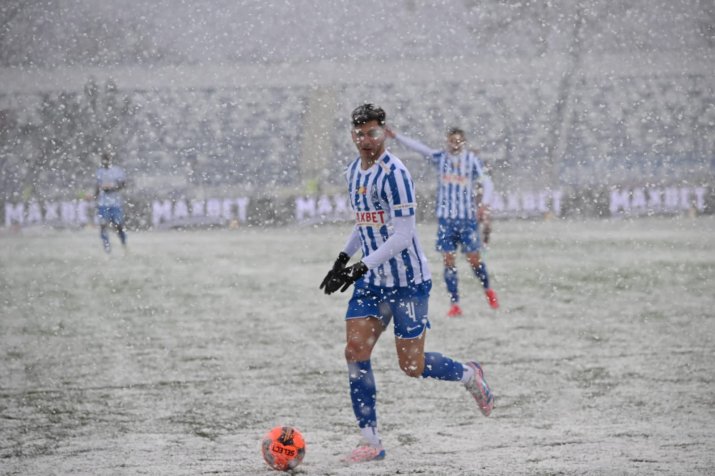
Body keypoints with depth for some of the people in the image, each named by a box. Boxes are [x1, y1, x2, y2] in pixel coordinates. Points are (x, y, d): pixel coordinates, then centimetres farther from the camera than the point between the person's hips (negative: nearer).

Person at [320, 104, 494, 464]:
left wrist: (362, 267, -27)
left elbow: (402, 237, -22)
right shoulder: (353, 171, 8)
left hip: (407, 281, -7)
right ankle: (370, 441, 1)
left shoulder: (393, 173, -18)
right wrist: (343, 258, 15)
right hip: (371, 282, 7)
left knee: (411, 365, -3)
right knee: (355, 352, -5)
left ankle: (470, 376, 27)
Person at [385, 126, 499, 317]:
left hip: (468, 217, -2)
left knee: (474, 258, 1)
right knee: (449, 261, -1)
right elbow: (417, 146, -5)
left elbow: (486, 181, -4)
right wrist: (395, 136, -15)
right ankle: (454, 304, 4)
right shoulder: (440, 157, 3)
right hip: (445, 217, 2)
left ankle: (488, 291, 27)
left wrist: (484, 204, -20)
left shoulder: (472, 160, -1)